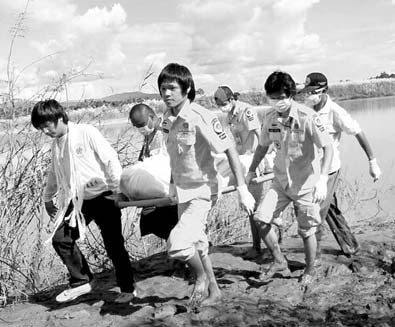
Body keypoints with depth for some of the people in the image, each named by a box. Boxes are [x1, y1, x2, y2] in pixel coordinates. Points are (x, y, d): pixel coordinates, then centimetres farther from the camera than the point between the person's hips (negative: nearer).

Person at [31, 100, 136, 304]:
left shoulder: (87, 133, -12)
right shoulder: (56, 144, 9)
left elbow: (110, 159, -14)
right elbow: (54, 173, 23)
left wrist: (118, 189, -16)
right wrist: (48, 198, 28)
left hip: (103, 196, -6)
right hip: (79, 201, 7)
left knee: (113, 245, -2)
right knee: (60, 238, -2)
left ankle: (127, 289, 15)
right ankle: (81, 281, 14)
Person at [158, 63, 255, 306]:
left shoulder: (200, 117, -22)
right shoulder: (170, 118, 1)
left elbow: (230, 150, -20)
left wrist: (243, 190, -22)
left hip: (202, 190, -8)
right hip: (183, 191, 8)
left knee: (177, 245, -20)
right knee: (196, 244, 20)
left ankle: (202, 277, 11)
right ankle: (214, 291, 41)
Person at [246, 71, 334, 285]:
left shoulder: (307, 117, -20)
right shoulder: (270, 118, -4)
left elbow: (328, 147, -21)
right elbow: (263, 145, 13)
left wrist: (322, 179, -33)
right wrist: (251, 171, 16)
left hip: (306, 183, -4)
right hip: (281, 181, 5)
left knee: (306, 231, 7)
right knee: (261, 218, -8)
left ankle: (310, 271, 33)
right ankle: (279, 261, 14)